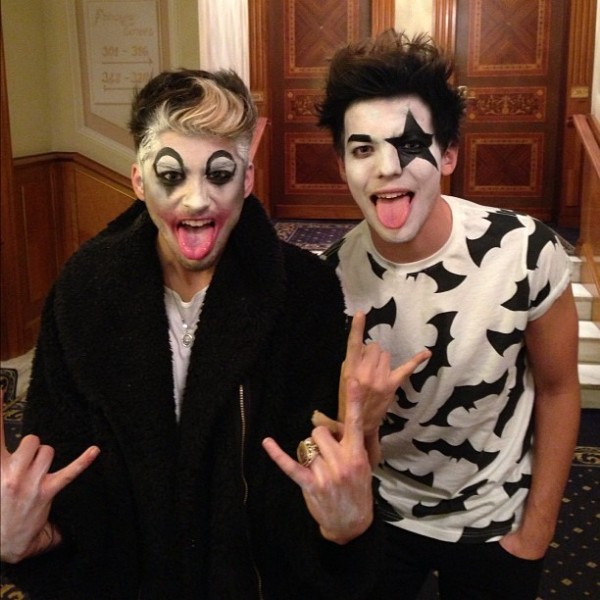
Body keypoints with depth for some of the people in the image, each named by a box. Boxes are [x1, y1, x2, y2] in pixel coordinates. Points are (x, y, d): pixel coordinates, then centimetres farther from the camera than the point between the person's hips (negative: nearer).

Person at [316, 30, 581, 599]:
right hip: (382, 514, 1)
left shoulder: (526, 251, -24)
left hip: (495, 524, -1)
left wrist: (536, 530, -4)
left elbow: (557, 389, -8)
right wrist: (352, 420, -31)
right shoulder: (333, 274, -18)